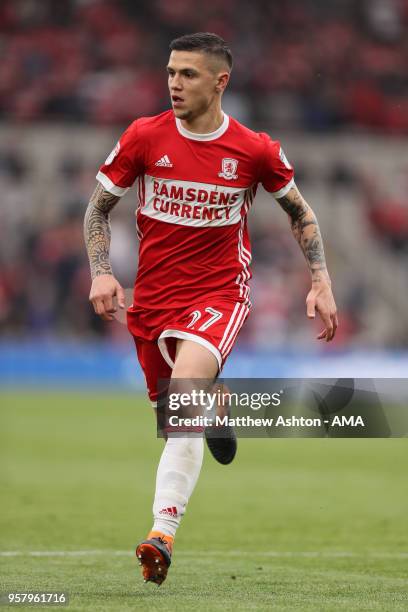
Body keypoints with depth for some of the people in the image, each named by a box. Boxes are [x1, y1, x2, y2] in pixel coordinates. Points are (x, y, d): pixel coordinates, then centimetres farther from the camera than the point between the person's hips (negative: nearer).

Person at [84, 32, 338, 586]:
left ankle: (162, 535, -32)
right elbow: (99, 207, 6)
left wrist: (321, 282, 4)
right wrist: (101, 272, -8)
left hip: (220, 293, -3)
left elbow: (299, 211, 11)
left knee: (185, 390, -29)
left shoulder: (254, 150, -6)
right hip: (153, 296, 3)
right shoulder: (144, 136, -5)